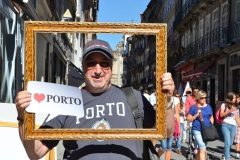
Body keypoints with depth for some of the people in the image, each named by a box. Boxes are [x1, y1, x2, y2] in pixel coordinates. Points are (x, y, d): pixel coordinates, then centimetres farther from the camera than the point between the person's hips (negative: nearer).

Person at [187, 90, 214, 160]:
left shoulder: (208, 106, 10)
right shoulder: (194, 107, -4)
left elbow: (211, 118, 19)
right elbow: (188, 118, -3)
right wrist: (196, 115, -16)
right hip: (197, 130, -5)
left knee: (201, 149, 16)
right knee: (203, 149, -15)